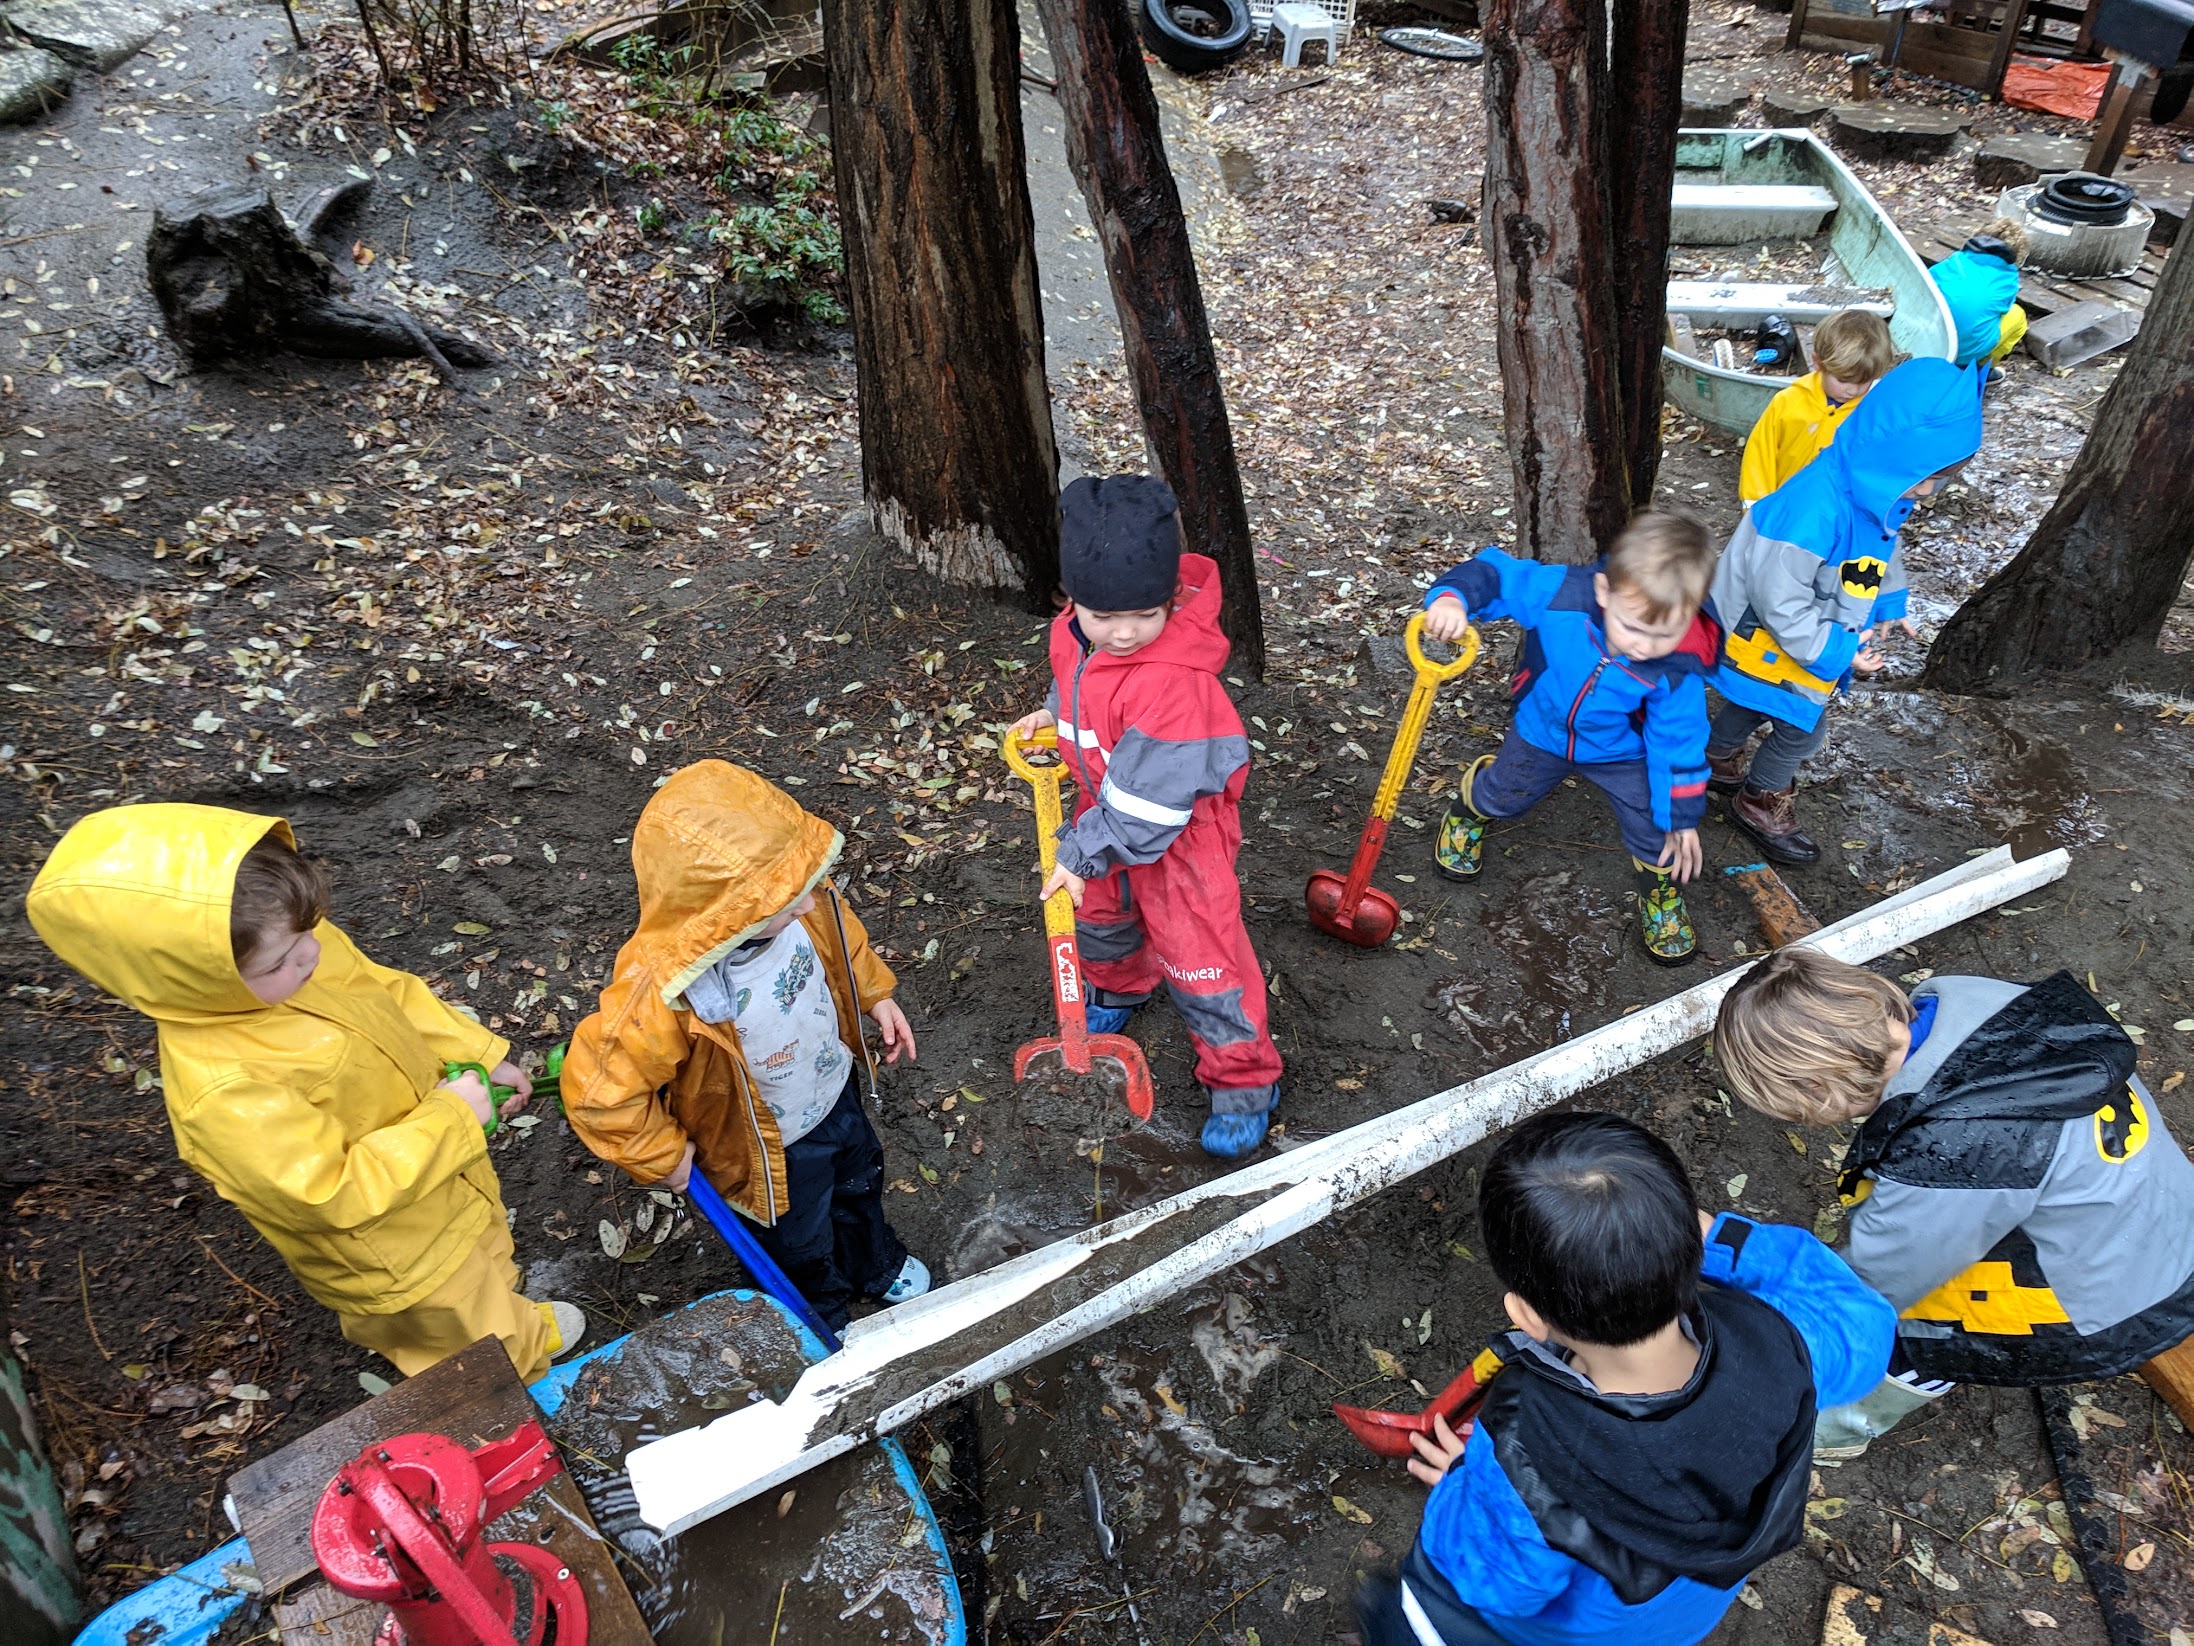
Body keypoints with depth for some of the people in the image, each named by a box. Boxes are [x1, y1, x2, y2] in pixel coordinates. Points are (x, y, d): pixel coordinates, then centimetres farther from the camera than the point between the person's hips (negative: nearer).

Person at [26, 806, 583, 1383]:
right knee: (466, 1322, 22)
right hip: (400, 1253, -7)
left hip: (442, 1168, 7)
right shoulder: (222, 1093, -40)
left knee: (486, 1257, 35)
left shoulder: (305, 950, -19)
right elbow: (333, 1192, -34)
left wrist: (480, 1052, -3)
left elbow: (392, 994, 1)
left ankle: (505, 1317, 63)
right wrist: (452, 1117, -29)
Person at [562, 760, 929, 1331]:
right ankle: (826, 1322, 61)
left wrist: (876, 995, 3)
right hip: (773, 1147, -5)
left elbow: (843, 941, -3)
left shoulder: (802, 905, -29)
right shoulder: (662, 994, -46)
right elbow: (599, 1094, -32)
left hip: (836, 1092, 5)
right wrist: (663, 1157, -18)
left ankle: (879, 1266, 69)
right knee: (801, 1245, 26)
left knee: (860, 1183, 35)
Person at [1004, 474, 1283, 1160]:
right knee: (1100, 911, 28)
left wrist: (1082, 854, -24)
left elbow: (1145, 801, -33)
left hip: (1181, 826, -8)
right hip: (1104, 803, 8)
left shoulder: (1174, 684, -40)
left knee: (1196, 950, 1)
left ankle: (1244, 1080, 22)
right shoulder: (1072, 633, -16)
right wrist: (1054, 713, 3)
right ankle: (1120, 987, 61)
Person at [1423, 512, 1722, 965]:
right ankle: (1468, 813, 60)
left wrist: (1682, 817, -12)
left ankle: (1661, 896, 33)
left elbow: (1677, 741, -21)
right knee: (1502, 795, 23)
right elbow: (1496, 574, -28)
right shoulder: (1560, 593, -39)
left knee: (1654, 828, 0)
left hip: (1621, 753, -1)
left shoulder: (1679, 670, -34)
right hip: (1543, 731, 1)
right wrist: (1452, 596, -50)